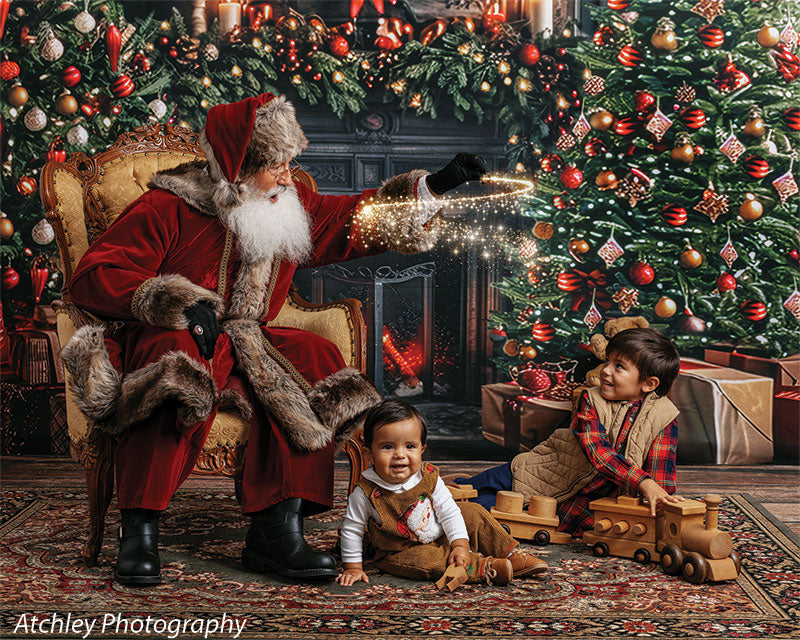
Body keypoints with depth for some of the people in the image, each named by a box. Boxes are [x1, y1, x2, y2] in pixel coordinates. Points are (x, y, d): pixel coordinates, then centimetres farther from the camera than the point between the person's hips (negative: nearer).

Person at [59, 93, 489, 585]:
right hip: (163, 342, -5)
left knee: (314, 360, -21)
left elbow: (357, 218, 20)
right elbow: (93, 277, -13)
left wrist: (435, 185, 13)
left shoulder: (292, 205, 9)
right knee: (179, 357, -40)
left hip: (243, 347, 5)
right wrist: (178, 302, -26)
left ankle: (276, 531, -25)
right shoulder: (167, 208, -9)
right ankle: (139, 531, -35)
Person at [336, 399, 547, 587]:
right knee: (426, 559, -34)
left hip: (441, 536, 5)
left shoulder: (428, 477, -13)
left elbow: (449, 512, -6)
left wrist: (460, 544, -15)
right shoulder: (366, 493, -24)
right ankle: (483, 568, -30)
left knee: (472, 513, -4)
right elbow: (352, 530, -13)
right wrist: (353, 567, -11)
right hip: (403, 550, -4)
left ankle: (512, 554, 4)